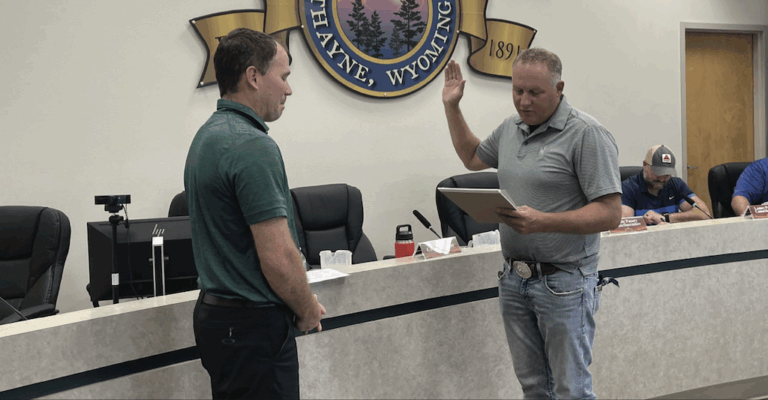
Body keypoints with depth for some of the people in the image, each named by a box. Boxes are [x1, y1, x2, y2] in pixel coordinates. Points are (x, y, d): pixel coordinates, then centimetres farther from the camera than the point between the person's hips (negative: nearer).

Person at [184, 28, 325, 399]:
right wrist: (308, 310, -6)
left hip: (214, 310, 10)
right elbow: (278, 257, -25)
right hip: (253, 326, -10)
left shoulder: (207, 136, 10)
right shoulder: (253, 146, -21)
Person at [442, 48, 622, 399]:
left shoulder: (586, 134, -14)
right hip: (514, 279, 7)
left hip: (563, 285, -7)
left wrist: (543, 222, -29)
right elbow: (472, 157, 30)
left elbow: (610, 214, -18)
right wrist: (451, 106, 22)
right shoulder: (511, 129, 10)